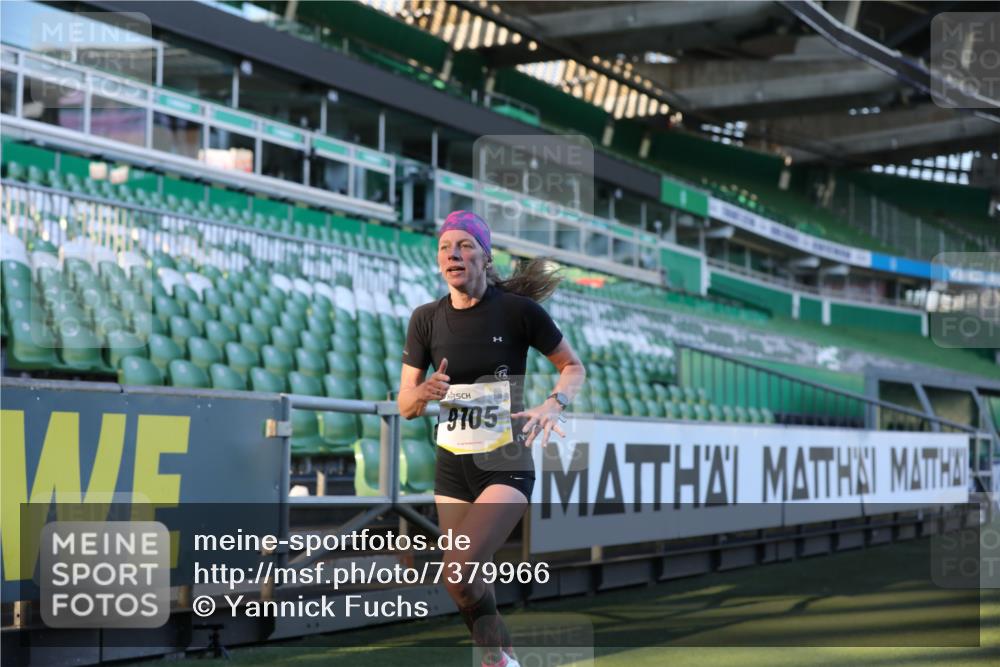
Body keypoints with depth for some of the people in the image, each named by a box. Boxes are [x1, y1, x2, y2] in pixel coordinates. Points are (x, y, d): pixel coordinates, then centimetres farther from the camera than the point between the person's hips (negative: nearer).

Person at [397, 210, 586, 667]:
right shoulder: (426, 319, -1)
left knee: (458, 570, -21)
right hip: (452, 464, 5)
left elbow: (573, 366, 1)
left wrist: (553, 405, -19)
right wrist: (426, 392, -21)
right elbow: (404, 405, 2)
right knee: (467, 579, 8)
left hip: (507, 464, -5)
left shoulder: (518, 310, -11)